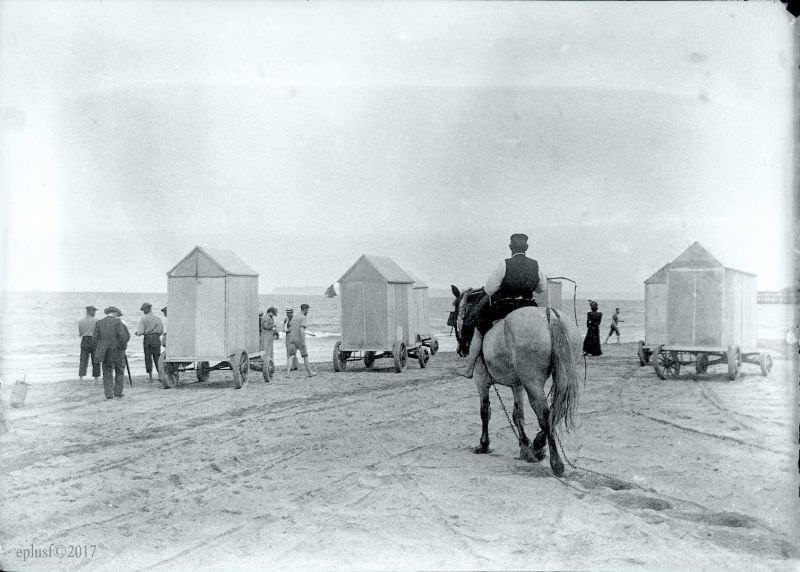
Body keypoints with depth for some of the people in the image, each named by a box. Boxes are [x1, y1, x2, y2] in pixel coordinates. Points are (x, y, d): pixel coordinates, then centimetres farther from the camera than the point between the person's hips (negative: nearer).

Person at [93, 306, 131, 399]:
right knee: (119, 372, 15)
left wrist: (98, 352, 8)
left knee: (107, 373, 10)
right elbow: (124, 336, -18)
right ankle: (118, 392, 11)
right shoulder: (117, 322, -7)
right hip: (118, 351, -2)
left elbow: (96, 339, 1)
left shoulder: (99, 323, 2)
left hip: (105, 352, 2)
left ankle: (109, 394, 2)